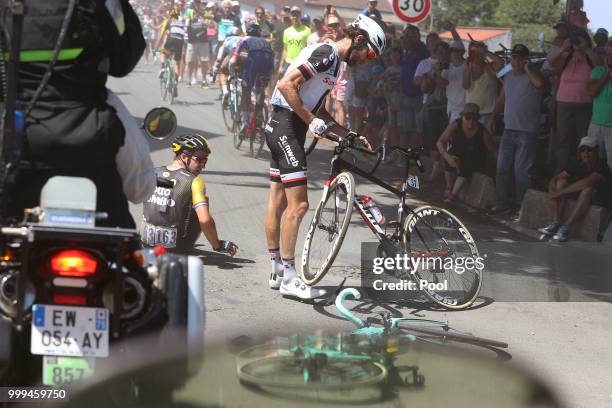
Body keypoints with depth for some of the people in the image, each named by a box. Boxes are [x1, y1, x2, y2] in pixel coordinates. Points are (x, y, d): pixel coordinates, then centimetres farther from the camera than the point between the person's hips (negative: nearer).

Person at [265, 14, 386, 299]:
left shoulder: (333, 61, 18)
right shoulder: (327, 53, -14)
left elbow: (319, 110, 23)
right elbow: (287, 85, -22)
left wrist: (348, 135, 17)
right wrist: (312, 121, -19)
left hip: (280, 128, 10)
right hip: (287, 127, -10)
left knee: (278, 203, 13)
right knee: (298, 204, -10)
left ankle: (277, 271, 19)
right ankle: (289, 279, -7)